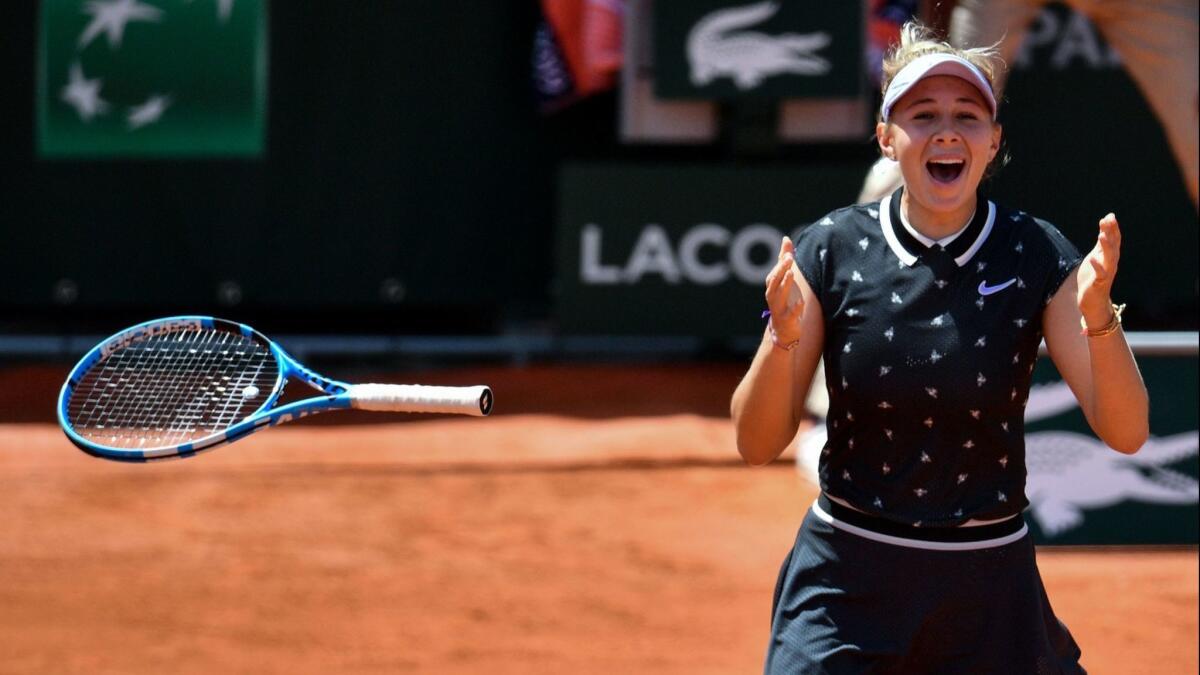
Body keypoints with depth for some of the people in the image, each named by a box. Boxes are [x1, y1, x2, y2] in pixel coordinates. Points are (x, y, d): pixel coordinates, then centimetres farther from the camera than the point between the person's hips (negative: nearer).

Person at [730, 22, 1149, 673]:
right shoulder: (832, 250, -5)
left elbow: (1124, 431, -10)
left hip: (989, 590, 1)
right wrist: (784, 336, -23)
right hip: (844, 589, -1)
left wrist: (1097, 316, -27)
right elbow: (757, 444, -4)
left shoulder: (1035, 254, -5)